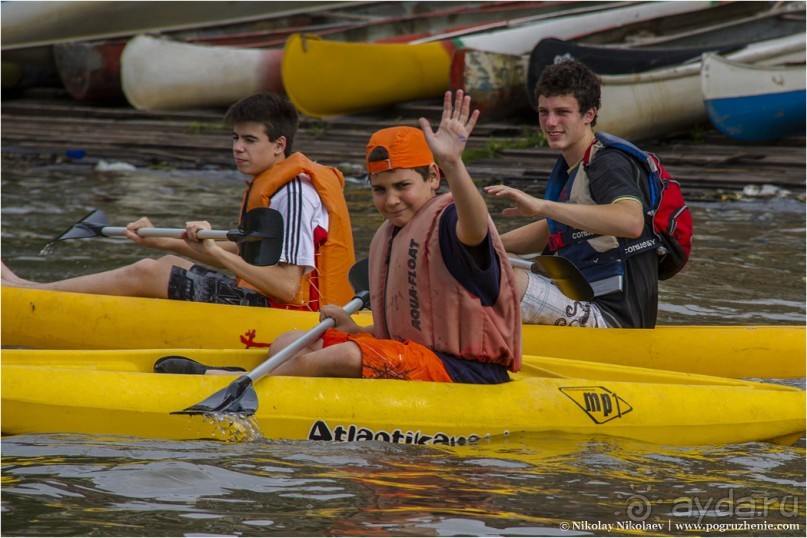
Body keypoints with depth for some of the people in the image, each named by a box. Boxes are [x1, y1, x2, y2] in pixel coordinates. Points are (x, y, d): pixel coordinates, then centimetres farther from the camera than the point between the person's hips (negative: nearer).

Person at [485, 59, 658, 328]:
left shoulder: (609, 163, -14)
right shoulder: (571, 164, 16)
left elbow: (631, 221, -36)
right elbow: (553, 231, 33)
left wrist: (541, 205, -37)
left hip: (613, 315, -11)